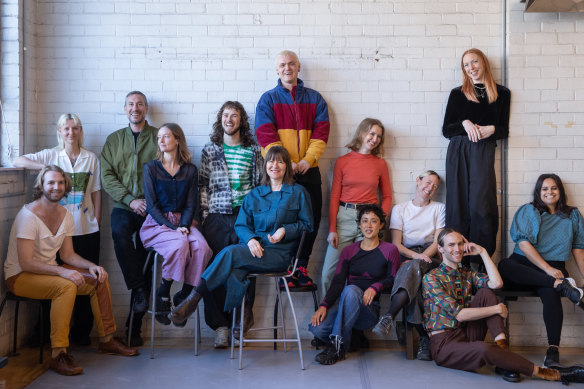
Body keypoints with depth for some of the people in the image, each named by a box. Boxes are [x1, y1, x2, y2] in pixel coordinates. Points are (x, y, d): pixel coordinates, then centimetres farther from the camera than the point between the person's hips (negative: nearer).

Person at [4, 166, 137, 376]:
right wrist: (61, 271, -35)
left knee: (99, 279, -2)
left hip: (48, 270, 8)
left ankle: (107, 340, 11)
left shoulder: (65, 215, 4)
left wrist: (91, 266, -9)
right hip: (20, 276, -8)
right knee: (66, 286, -34)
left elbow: (68, 255, 9)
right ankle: (58, 355, -31)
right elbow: (25, 262, -26)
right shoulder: (28, 215, -20)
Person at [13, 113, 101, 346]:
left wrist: (97, 220, 4)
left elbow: (96, 192, 9)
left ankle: (82, 331, 14)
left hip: (87, 230, 1)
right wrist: (45, 167, -17)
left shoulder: (91, 158, 8)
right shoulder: (50, 156, 5)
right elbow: (18, 161, -4)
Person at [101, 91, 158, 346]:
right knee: (119, 232, -33)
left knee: (145, 258, -3)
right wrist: (130, 200, -9)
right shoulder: (114, 140, 15)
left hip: (152, 209, -1)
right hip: (123, 207, 1)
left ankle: (134, 328, 5)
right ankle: (139, 288, -23)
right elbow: (107, 176, 5)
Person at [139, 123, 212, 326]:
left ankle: (184, 294, -14)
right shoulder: (151, 168, 6)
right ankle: (163, 293, -15)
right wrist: (173, 228, -14)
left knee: (201, 247, -29)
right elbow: (152, 205, -2)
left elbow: (191, 204, 9)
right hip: (157, 223, -2)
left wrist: (184, 225, -11)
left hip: (184, 222, 2)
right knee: (180, 244, -34)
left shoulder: (190, 170, 13)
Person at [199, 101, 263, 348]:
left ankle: (244, 313, 11)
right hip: (217, 217, 0)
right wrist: (204, 215, 2)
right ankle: (221, 327, -1)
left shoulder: (253, 151, 12)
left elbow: (260, 184, 12)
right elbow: (203, 186, 10)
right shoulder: (210, 150, 13)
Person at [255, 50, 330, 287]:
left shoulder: (314, 98, 13)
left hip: (308, 170, 2)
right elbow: (265, 134, -4)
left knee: (311, 219, 1)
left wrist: (309, 159, -11)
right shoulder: (268, 99, 7)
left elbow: (321, 131, 4)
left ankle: (302, 265, 14)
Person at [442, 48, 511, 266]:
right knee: (458, 205, -3)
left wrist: (491, 130, -10)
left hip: (484, 152, -1)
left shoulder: (501, 94, 12)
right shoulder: (458, 94, 13)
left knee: (480, 205, -11)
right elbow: (446, 130, 9)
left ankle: (481, 262, -7)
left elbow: (504, 131, 12)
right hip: (459, 152, 1)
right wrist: (464, 123, -9)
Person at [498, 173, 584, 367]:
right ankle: (563, 285, -37)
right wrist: (547, 269, -12)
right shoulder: (528, 211, 9)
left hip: (554, 269, 0)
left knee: (550, 293, -36)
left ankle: (553, 349, -33)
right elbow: (523, 243, -4)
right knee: (504, 266, -36)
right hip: (524, 265, 0)